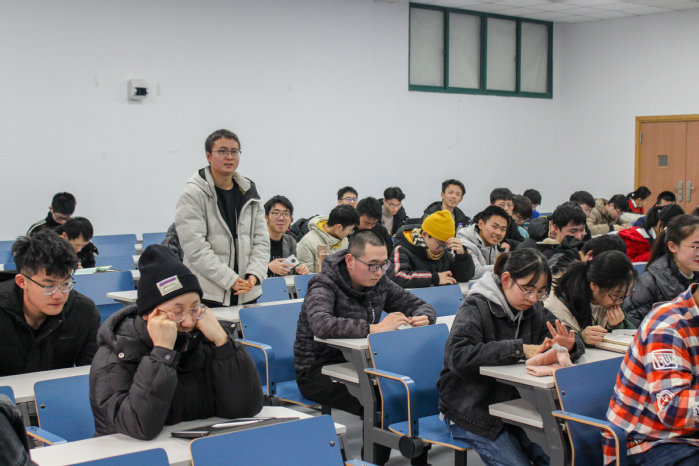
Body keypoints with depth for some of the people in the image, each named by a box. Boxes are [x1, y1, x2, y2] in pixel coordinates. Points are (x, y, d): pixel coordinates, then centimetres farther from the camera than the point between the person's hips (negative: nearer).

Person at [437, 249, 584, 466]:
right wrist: (518, 350, -31)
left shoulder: (534, 310, 8)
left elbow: (575, 339, 6)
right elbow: (458, 356, -28)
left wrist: (569, 345, -20)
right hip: (472, 411, -6)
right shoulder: (476, 307, -13)